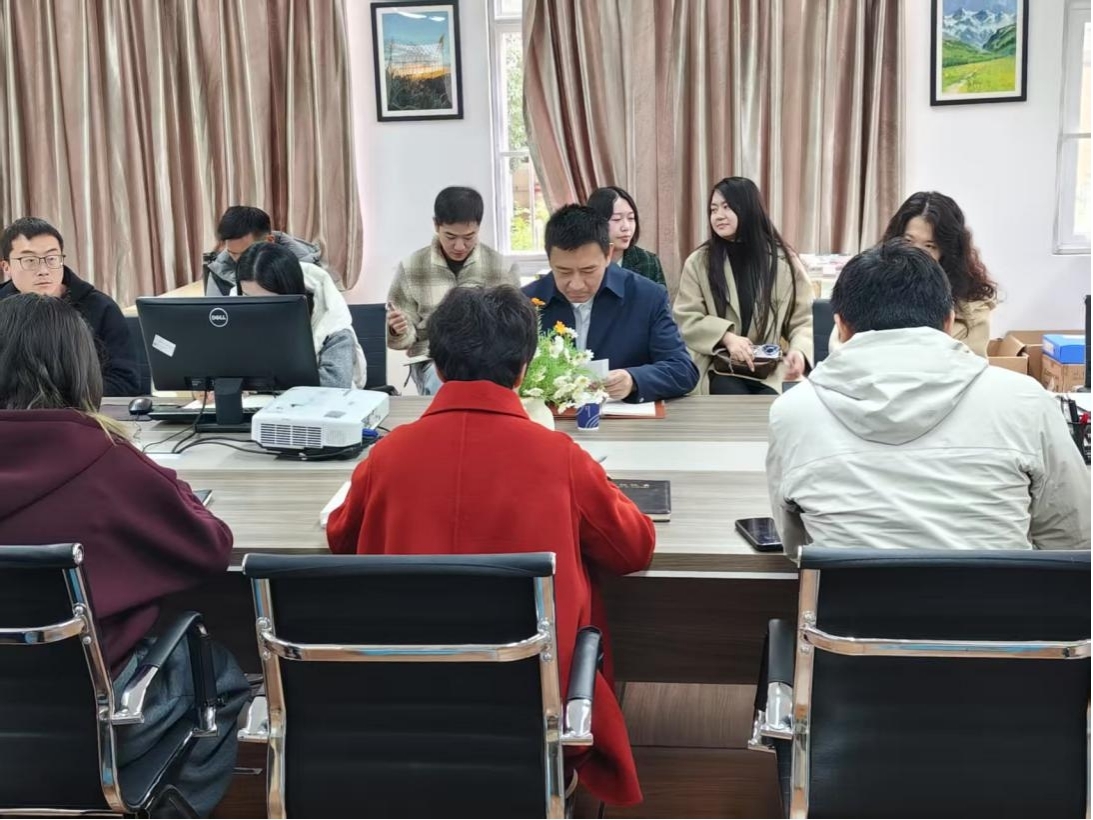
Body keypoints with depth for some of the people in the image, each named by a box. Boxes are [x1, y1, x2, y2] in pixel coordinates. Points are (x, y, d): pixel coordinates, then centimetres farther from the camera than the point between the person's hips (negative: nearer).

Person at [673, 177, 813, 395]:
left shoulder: (784, 261, 6)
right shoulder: (699, 262, 5)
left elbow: (803, 320, 7)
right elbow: (686, 319, 0)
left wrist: (799, 350, -16)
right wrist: (727, 337, -17)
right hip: (721, 369, 0)